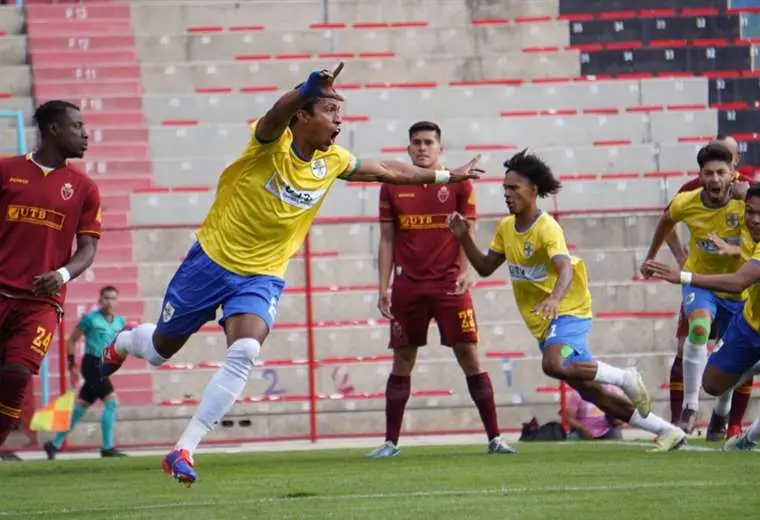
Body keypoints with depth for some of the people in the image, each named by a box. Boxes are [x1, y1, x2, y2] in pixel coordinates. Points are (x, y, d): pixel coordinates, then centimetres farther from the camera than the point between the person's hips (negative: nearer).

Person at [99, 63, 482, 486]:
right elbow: (277, 114, -43)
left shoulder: (331, 162, -1)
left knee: (245, 355, -23)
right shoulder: (272, 143, -18)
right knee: (162, 348, 14)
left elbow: (388, 171, 16)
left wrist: (446, 176, 19)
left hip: (262, 277, 3)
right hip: (212, 261, -3)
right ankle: (123, 342, 54)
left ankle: (183, 451, -16)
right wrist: (310, 89, -64)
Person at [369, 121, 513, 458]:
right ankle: (391, 441, 11)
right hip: (407, 287, 2)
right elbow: (387, 240, 10)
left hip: (449, 285, -2)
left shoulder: (458, 184, 3)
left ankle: (494, 437, 0)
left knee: (469, 355, -4)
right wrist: (383, 287, 3)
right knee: (402, 361, 5)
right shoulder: (392, 188, 7)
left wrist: (465, 272, -13)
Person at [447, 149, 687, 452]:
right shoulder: (506, 228, 7)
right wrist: (464, 237, 3)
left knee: (553, 364, -36)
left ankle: (625, 379, -13)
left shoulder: (547, 228, -17)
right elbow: (485, 268, 16)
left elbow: (566, 270, -31)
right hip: (542, 323, 8)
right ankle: (666, 431, 16)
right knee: (589, 391, 6)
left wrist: (554, 299, -50)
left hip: (567, 313, -8)